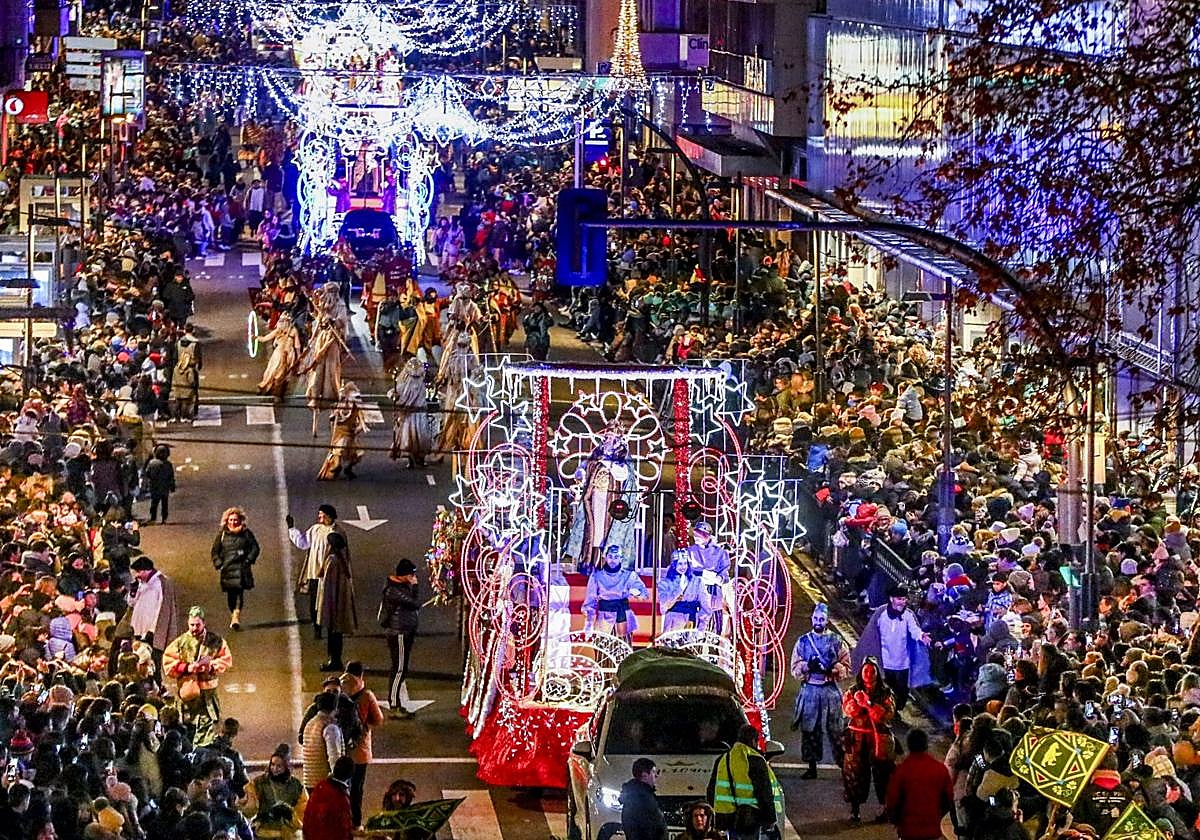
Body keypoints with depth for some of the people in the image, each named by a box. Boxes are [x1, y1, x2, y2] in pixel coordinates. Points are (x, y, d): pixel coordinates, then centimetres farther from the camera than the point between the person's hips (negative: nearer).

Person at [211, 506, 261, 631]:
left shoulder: (246, 533, 5)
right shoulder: (222, 534, 8)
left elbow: (255, 547, 8)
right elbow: (215, 550, 13)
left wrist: (249, 559, -7)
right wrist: (218, 563, -1)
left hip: (242, 567, -2)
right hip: (227, 568, 2)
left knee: (240, 591, -13)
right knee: (230, 594, 3)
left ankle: (237, 616, -20)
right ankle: (233, 615, 17)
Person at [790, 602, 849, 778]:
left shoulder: (837, 641, 4)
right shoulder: (803, 641, 8)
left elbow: (846, 667, 2)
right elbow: (795, 668, 5)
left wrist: (832, 669, -17)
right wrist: (807, 666, -15)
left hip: (831, 691, -2)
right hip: (809, 690, 2)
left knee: (836, 730, -3)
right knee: (809, 730, 3)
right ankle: (811, 767, 12)